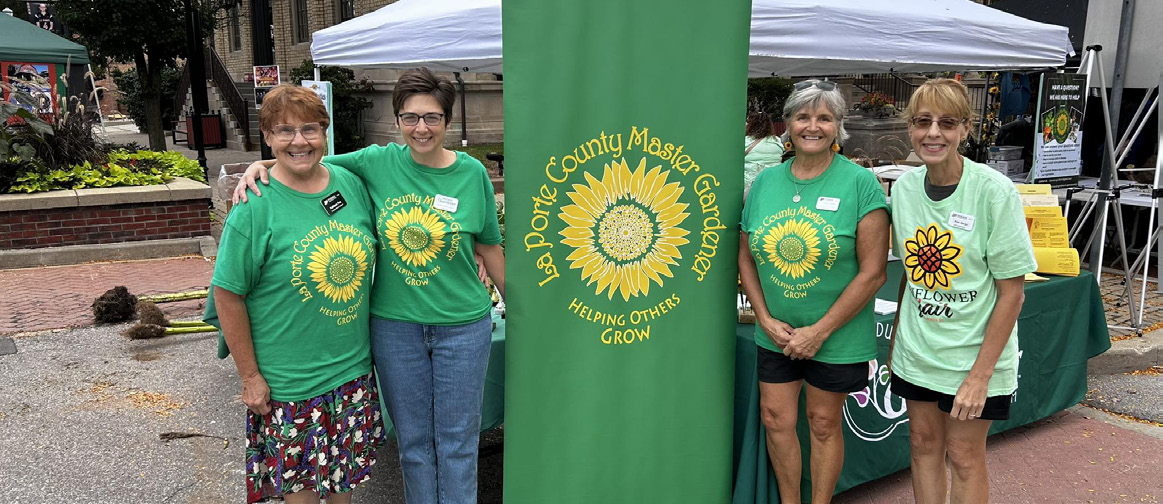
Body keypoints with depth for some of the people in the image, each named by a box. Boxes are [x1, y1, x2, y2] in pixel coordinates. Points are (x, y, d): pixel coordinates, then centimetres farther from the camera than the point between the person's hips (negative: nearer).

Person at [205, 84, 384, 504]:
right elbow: (228, 296, -12)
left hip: (353, 368, 5)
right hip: (288, 380, -4)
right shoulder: (255, 208, -16)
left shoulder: (351, 185, -1)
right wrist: (250, 377, -10)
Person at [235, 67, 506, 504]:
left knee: (457, 441, 11)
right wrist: (260, 165, -13)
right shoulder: (378, 163, -4)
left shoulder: (472, 173, -4)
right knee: (413, 440, 15)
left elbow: (488, 247, 5)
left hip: (462, 325, -1)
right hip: (394, 324, 1)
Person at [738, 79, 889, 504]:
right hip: (775, 333, 4)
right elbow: (746, 256, 7)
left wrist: (820, 331, -14)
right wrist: (765, 318, -5)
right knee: (776, 420, 12)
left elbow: (872, 273, -13)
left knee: (824, 424, 11)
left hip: (837, 336, -4)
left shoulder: (860, 183, -11)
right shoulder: (766, 181, 2)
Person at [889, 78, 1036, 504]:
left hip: (973, 354, -4)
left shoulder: (994, 190, -16)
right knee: (924, 443, 15)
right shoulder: (904, 187, -2)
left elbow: (1011, 293, -14)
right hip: (917, 352, 4)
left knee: (964, 454, 8)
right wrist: (897, 340, 10)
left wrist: (980, 375, -16)